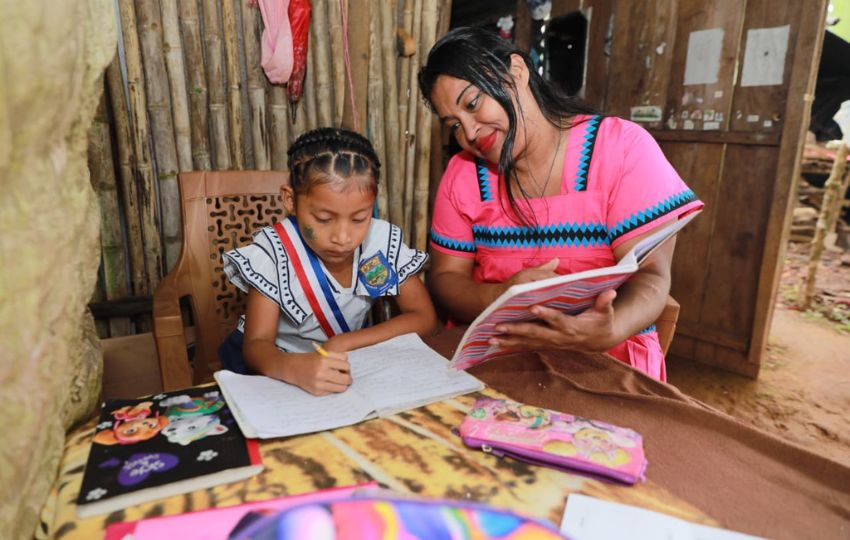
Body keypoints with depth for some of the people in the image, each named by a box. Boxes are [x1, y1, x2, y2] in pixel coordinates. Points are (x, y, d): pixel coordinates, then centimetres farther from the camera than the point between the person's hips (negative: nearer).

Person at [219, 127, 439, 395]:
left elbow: (424, 318, -11)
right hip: (274, 365, -1)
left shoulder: (383, 240, -14)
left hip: (342, 369, 2)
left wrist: (341, 344, -23)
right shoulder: (272, 252, -20)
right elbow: (257, 344, -22)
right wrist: (295, 368, -46)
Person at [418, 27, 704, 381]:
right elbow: (444, 277, 1)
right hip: (489, 353, 3)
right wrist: (497, 297, -21)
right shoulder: (462, 173, 2)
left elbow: (650, 276, -12)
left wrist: (610, 331, -33)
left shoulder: (623, 146, -6)